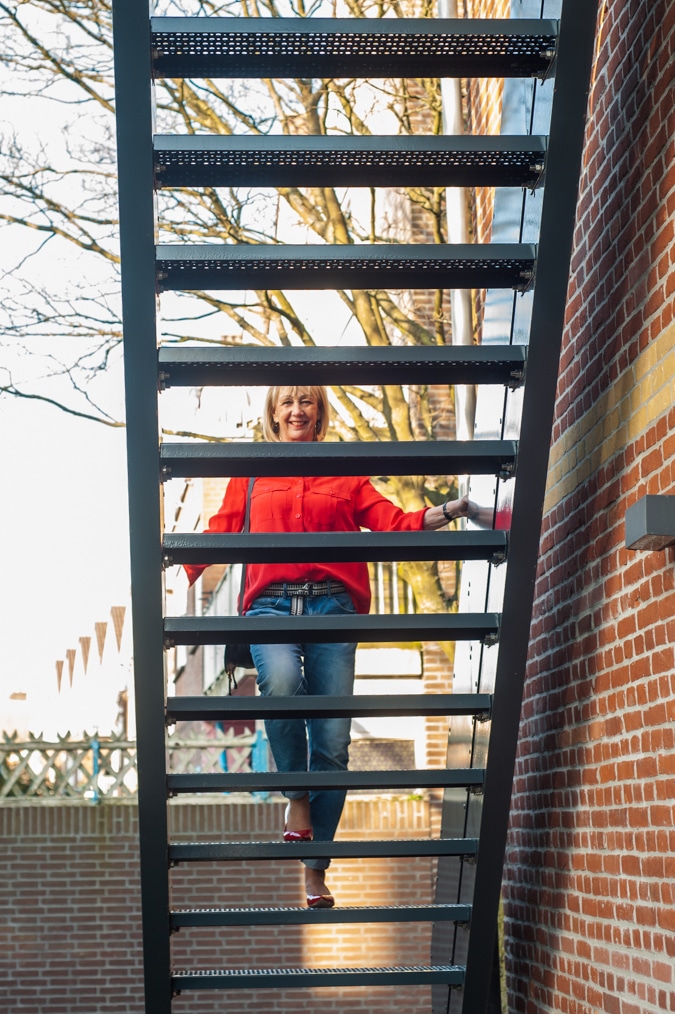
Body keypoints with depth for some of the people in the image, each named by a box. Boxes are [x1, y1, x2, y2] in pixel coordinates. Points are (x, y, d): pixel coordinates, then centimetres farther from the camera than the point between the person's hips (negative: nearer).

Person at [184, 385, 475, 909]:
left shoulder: (344, 473, 19)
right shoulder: (251, 474, 19)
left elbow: (392, 522, 12)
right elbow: (220, 532, 18)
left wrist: (450, 511, -1)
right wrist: (180, 570, 4)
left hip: (331, 604, 1)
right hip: (272, 604, -1)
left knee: (333, 742, -6)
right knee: (281, 683, -35)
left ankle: (316, 870, 5)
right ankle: (297, 797, -10)